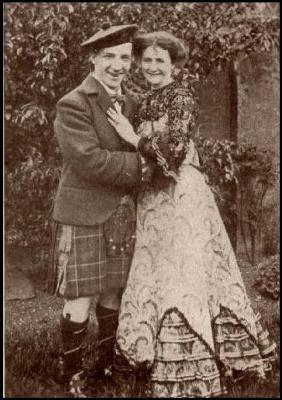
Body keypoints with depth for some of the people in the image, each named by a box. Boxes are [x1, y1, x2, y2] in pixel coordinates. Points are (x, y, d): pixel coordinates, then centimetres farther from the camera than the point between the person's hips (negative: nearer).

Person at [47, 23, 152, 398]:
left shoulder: (132, 103, 12)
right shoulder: (73, 104, -10)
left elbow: (140, 151, 19)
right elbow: (88, 159, -20)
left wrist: (150, 156, -2)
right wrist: (138, 166, -16)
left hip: (123, 215, 6)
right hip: (84, 215, -6)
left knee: (113, 292, 15)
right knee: (80, 298, 1)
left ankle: (108, 363, 31)